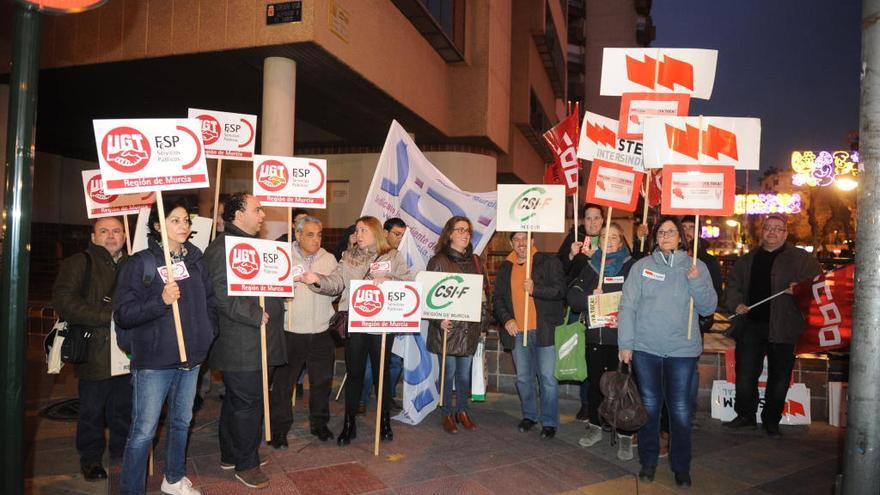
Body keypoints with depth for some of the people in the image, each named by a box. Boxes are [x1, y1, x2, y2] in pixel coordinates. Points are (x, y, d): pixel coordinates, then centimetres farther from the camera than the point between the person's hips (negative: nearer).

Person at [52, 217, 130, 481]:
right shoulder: (79, 263, -3)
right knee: (92, 410, 8)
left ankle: (122, 452, 31)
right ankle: (90, 458, 26)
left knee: (125, 407, 14)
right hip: (94, 353, -4)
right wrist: (109, 316, -18)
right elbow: (64, 302, -15)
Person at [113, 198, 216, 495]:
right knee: (144, 431, 1)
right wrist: (161, 301, -26)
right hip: (153, 361, -5)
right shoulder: (141, 263, -9)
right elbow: (123, 314, -14)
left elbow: (209, 301, 17)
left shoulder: (195, 261, 6)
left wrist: (209, 333, 7)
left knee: (181, 422, 19)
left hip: (191, 358, 6)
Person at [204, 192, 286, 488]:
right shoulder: (222, 248, -15)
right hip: (241, 346, -10)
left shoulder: (254, 244, 18)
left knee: (236, 402, 19)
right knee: (247, 404, -1)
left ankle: (231, 455, 33)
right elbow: (223, 296, -25)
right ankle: (246, 465, 14)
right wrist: (257, 315, -24)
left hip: (259, 342, 10)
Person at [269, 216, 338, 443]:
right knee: (283, 382, 6)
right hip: (291, 331, -3)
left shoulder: (329, 259, 7)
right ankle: (280, 427, 22)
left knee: (322, 381, 13)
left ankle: (319, 423, 31)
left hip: (321, 332, 3)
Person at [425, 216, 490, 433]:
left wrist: (484, 318, 9)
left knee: (465, 371, 11)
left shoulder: (474, 260, 11)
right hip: (448, 326, -4)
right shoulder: (438, 261, -5)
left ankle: (462, 410, 27)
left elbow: (483, 289, 15)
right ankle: (447, 414, 18)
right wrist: (438, 320, -17)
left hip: (469, 326, 4)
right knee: (449, 371, 3)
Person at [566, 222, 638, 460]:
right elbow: (572, 295, 5)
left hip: (620, 335, -4)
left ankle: (624, 436, 11)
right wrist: (590, 298, -14)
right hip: (594, 335, 4)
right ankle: (595, 427, 28)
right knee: (595, 381, 13)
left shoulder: (631, 267, 0)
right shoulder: (591, 266, 12)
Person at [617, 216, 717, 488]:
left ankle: (681, 466, 23)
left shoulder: (696, 267, 4)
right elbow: (627, 306, -1)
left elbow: (708, 308, 0)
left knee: (680, 409, 5)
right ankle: (648, 461, 25)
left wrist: (696, 281, -16)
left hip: (683, 349, 0)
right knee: (649, 406, 10)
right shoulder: (641, 266, 1)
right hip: (645, 348, 0)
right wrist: (625, 344, -5)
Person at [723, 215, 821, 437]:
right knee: (745, 373, 4)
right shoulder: (748, 260, 13)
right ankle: (746, 415, 20)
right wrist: (736, 303, 2)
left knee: (779, 377, 6)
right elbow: (733, 283, 18)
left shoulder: (800, 258, 1)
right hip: (751, 323, 3)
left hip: (782, 327, -3)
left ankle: (771, 420, 21)